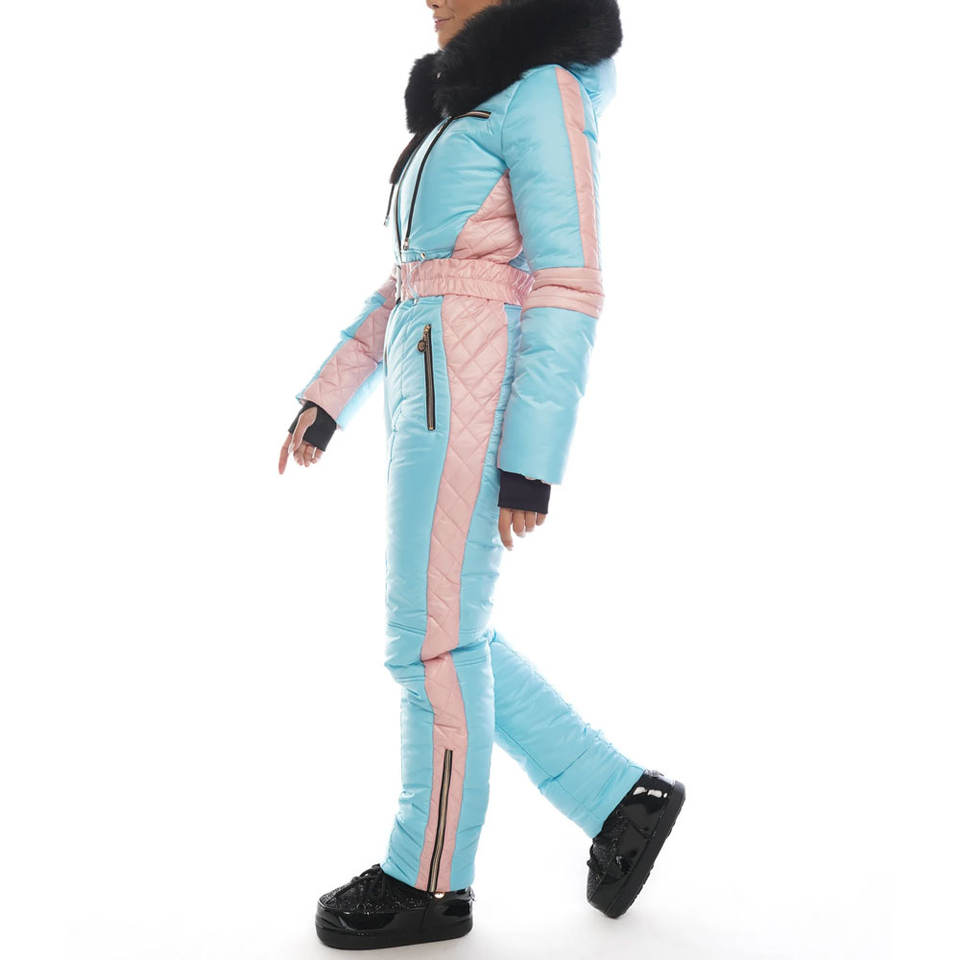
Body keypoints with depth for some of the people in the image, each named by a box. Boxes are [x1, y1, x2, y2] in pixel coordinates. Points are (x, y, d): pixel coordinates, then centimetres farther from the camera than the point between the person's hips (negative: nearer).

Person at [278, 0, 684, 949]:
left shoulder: (544, 93, -6)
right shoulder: (470, 113, 23)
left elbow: (568, 288, -14)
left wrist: (530, 461, -17)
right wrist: (328, 396, 19)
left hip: (475, 391, -10)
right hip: (434, 388, 10)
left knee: (433, 637, -1)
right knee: (448, 634, 11)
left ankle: (430, 879, 16)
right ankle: (618, 799, 20)